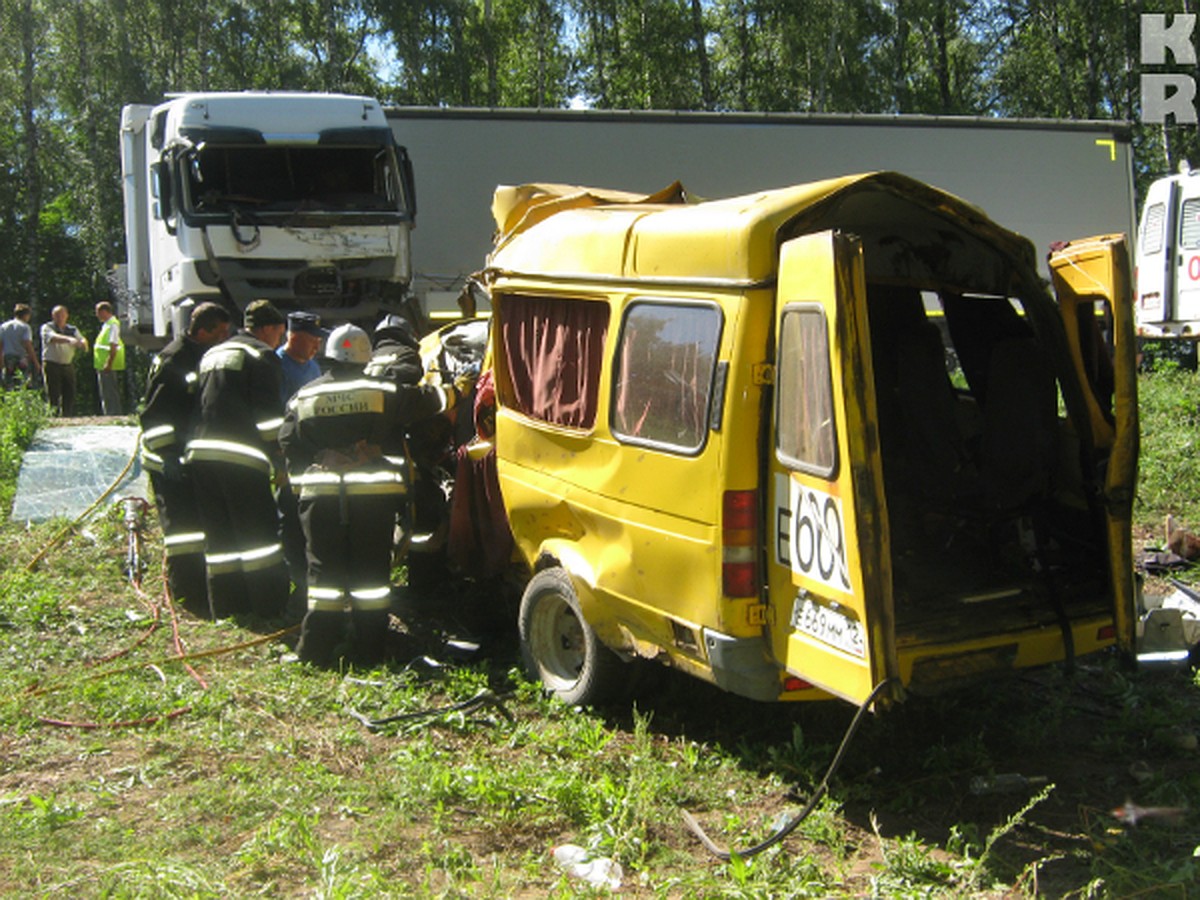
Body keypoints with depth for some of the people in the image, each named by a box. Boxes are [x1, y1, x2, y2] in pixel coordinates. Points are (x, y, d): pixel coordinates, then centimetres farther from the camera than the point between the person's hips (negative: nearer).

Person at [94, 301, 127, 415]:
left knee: (110, 396, -9)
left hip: (108, 367, -10)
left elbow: (113, 346, -21)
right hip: (103, 366, 10)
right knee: (106, 396, 13)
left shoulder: (113, 325, -13)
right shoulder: (106, 325, 18)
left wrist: (108, 364, -25)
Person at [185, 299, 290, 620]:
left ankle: (226, 605, 16)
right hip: (240, 456, -7)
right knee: (259, 531, -1)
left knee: (219, 533, 12)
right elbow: (268, 414, -9)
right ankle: (267, 605, -1)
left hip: (201, 451, 7)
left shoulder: (211, 355, 23)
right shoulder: (261, 355, -1)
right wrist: (280, 456, -4)